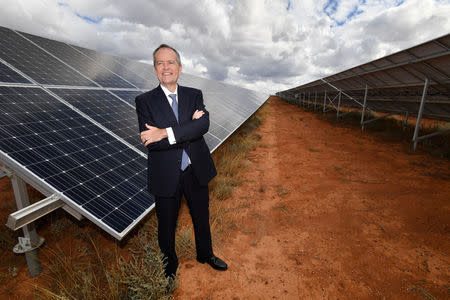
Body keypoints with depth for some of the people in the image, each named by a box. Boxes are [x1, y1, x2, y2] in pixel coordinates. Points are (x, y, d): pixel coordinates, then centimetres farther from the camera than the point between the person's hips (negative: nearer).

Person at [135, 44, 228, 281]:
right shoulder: (145, 101, -6)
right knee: (166, 226, 18)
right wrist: (189, 129, -21)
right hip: (166, 176, -2)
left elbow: (204, 124, -19)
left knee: (201, 218, 23)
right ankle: (170, 266, 47)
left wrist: (166, 133, -29)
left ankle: (205, 254, 52)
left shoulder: (194, 95, 0)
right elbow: (150, 142, -19)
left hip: (196, 172, 3)